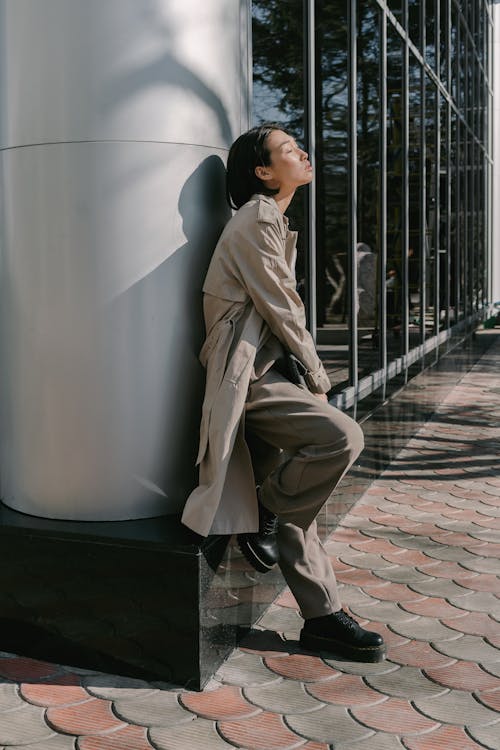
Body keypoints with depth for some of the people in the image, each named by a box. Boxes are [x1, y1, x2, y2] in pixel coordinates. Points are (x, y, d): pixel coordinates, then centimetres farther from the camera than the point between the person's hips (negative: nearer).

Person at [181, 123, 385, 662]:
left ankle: (321, 616, 14)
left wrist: (306, 374, 12)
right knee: (342, 437, -24)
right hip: (246, 376, -10)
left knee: (295, 499, 8)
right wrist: (318, 377, -1)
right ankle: (266, 512, -2)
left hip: (264, 374, 10)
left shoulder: (273, 221, 20)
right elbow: (281, 308, -12)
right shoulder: (257, 219, -11)